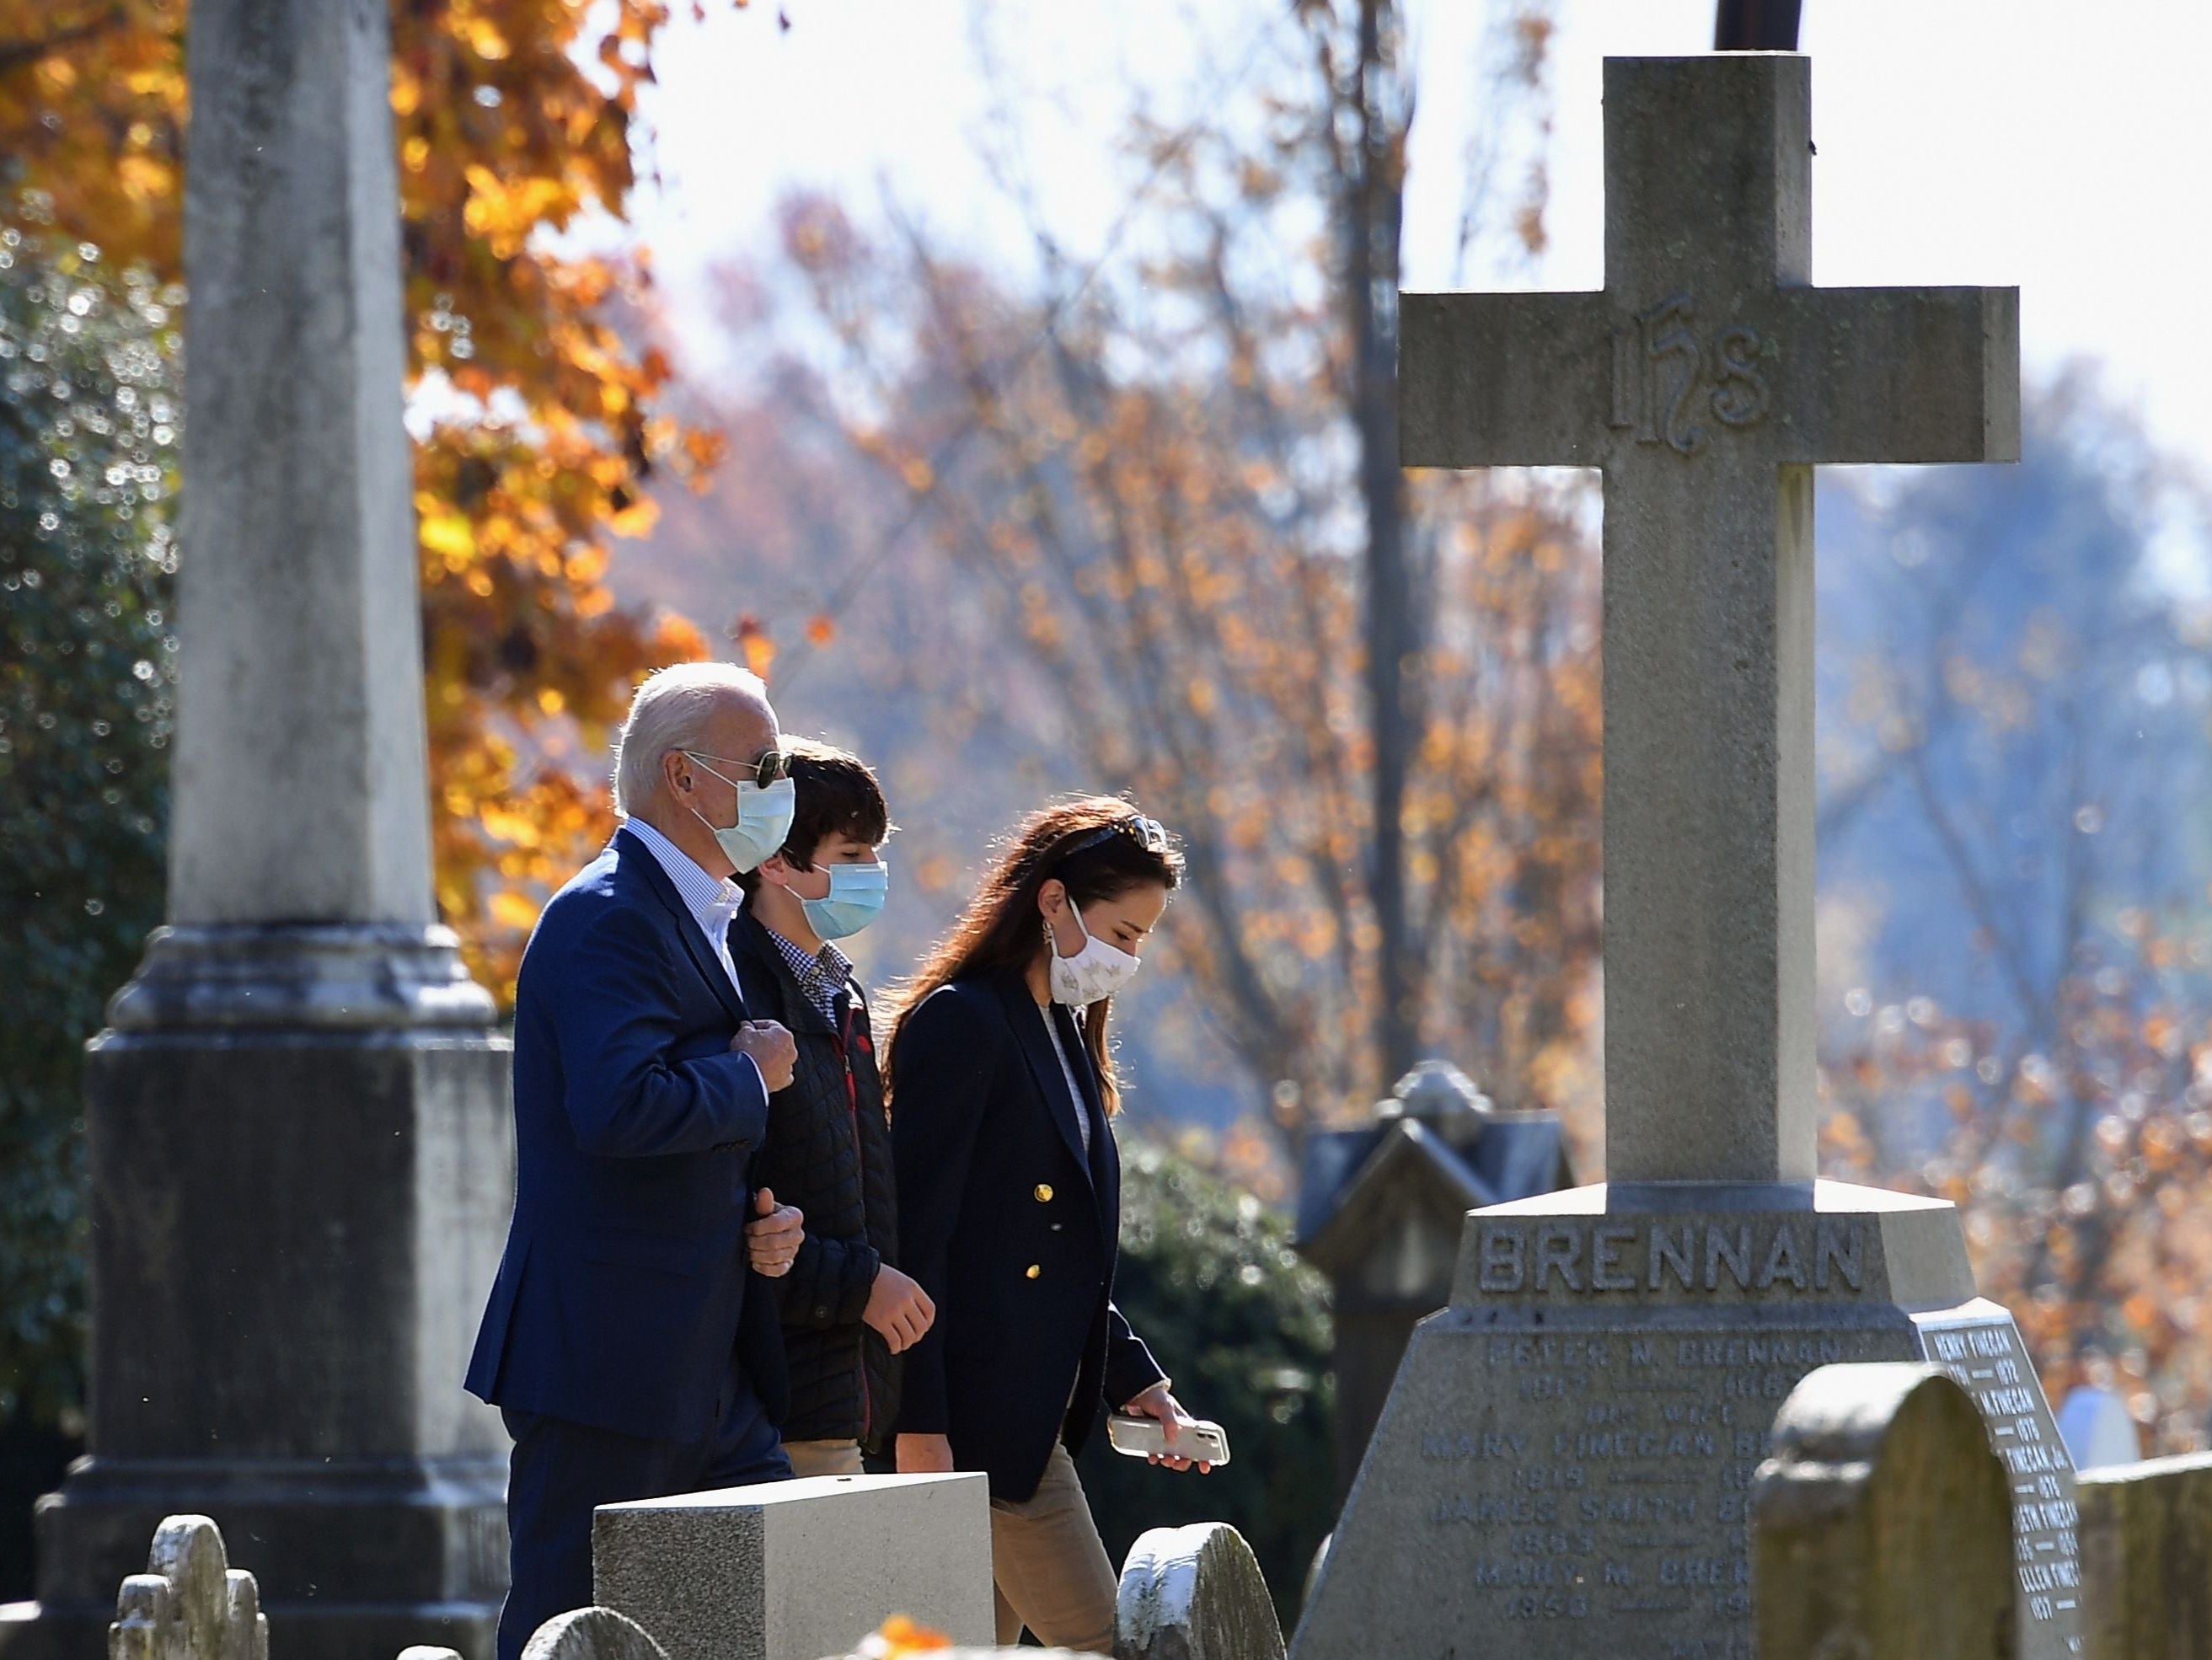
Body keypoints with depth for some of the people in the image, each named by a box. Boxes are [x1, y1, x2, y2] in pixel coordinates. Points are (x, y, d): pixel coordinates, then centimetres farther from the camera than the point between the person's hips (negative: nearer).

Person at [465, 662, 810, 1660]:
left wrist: (760, 1219, 8)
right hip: (605, 1363, -10)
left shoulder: (704, 922, 19)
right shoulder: (608, 920, -13)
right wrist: (750, 1077, -13)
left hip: (707, 1374, 10)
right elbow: (620, 1109, -29)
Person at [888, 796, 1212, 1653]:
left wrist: (1134, 1379, 16)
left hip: (1034, 1413, 9)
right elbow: (917, 1237, -16)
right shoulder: (960, 1021, -11)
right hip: (978, 1411, -9)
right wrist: (919, 1424, -20)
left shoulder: (1065, 1033, 17)